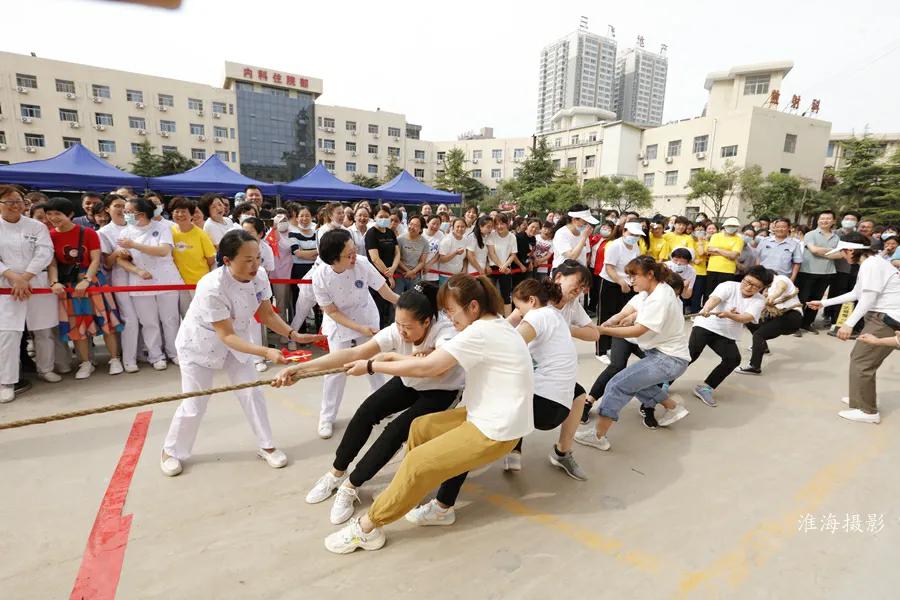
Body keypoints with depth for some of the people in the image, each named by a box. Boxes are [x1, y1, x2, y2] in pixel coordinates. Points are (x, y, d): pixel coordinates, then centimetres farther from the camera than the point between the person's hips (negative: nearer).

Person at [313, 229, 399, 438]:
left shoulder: (362, 264, -28)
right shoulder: (320, 278, -28)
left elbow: (387, 293, -22)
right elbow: (333, 312, -18)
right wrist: (360, 329, -25)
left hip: (367, 319, 2)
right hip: (340, 325, -1)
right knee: (336, 369, 0)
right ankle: (327, 417, 21)